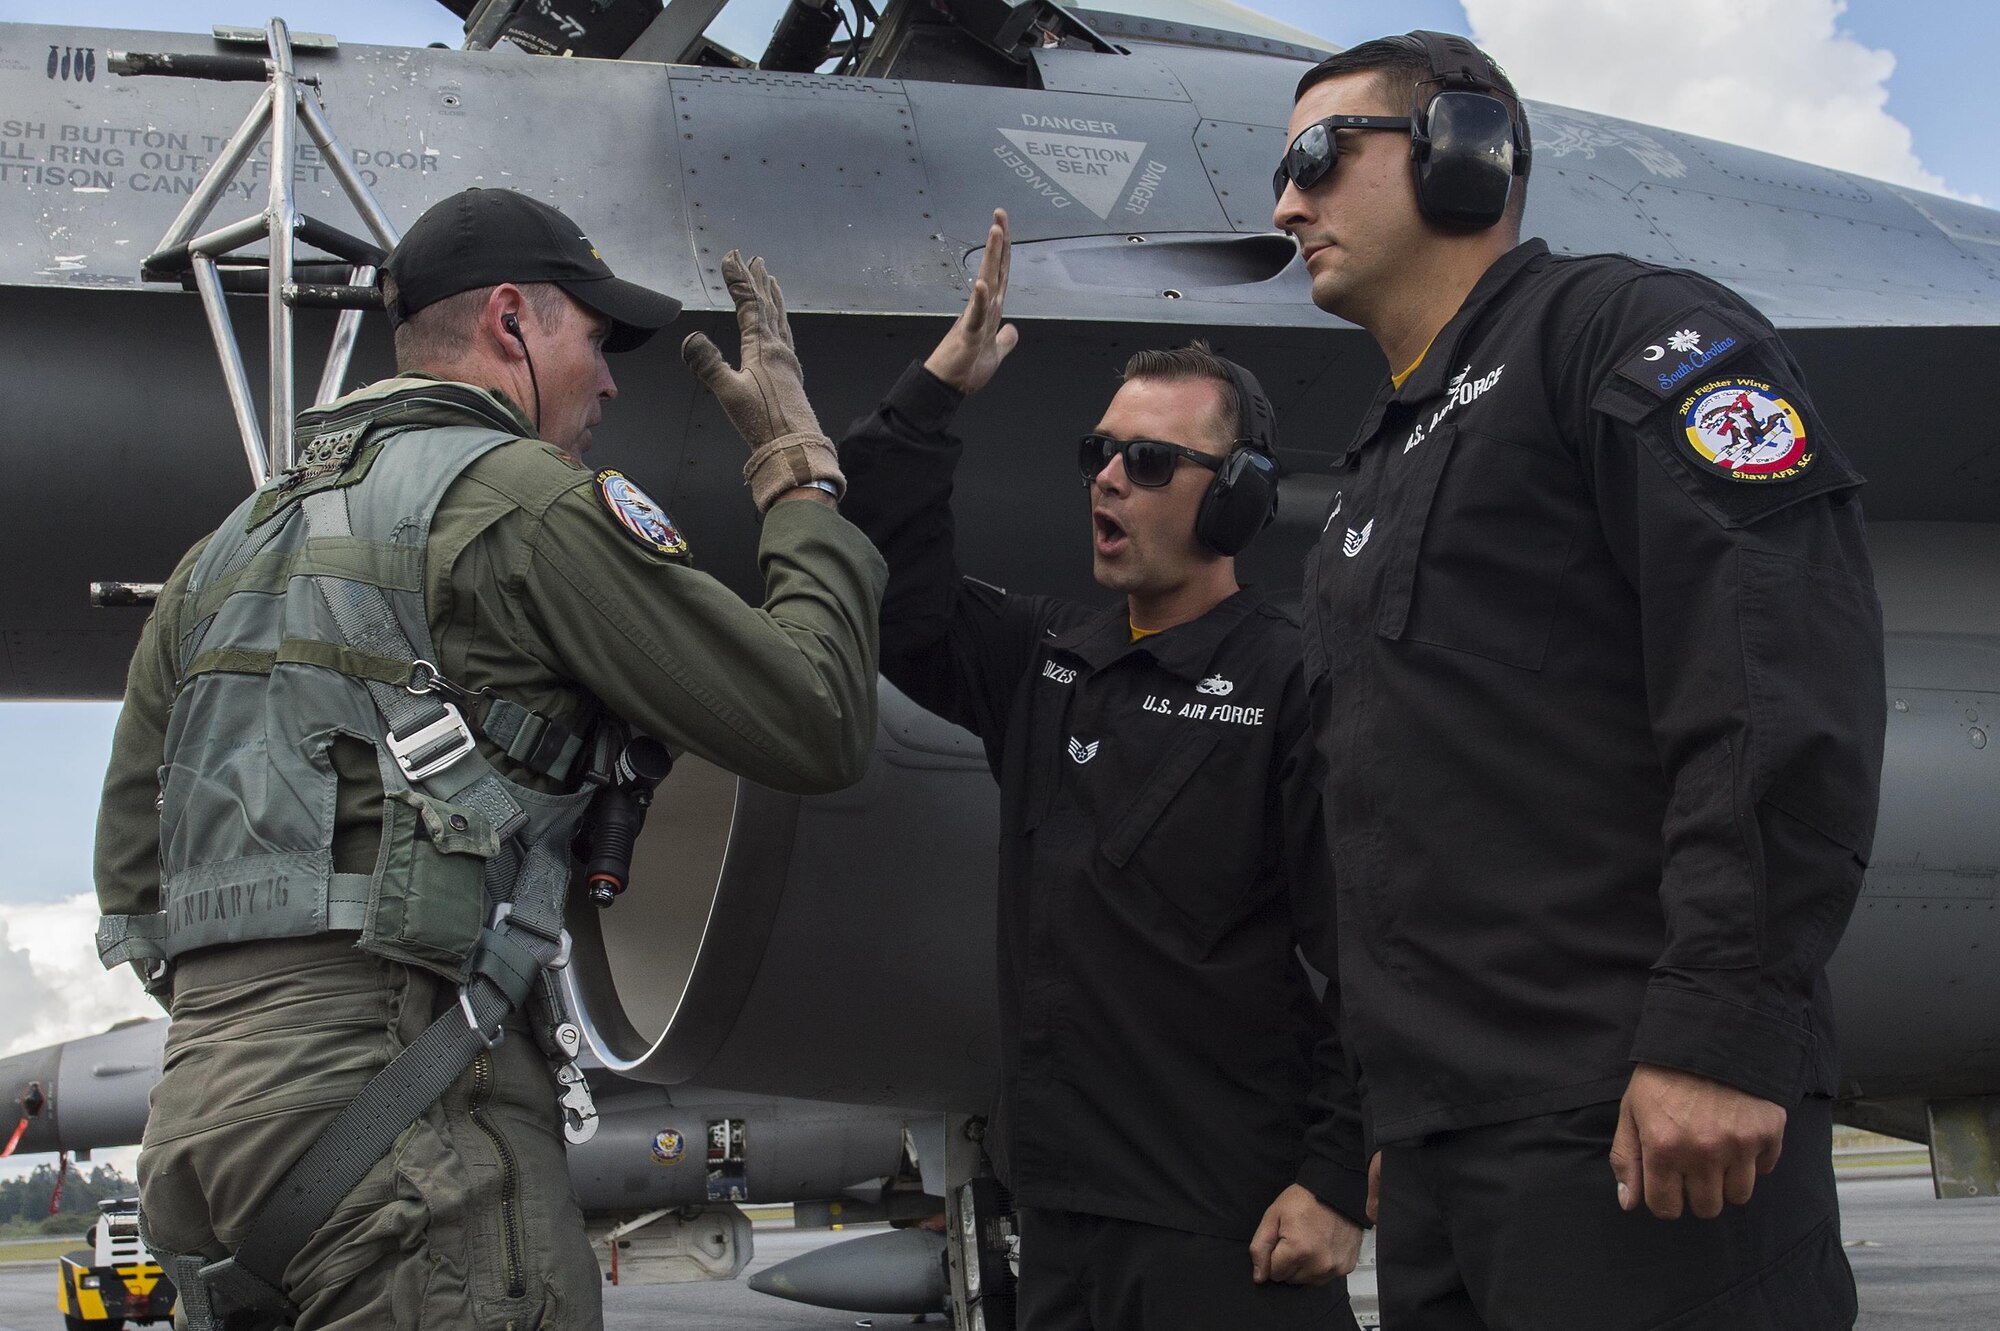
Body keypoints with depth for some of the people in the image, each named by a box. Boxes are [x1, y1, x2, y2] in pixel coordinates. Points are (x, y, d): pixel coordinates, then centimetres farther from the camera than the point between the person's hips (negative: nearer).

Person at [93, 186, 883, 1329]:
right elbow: (820, 726, -3)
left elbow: (129, 863, 24)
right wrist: (803, 472, 10)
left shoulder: (229, 548, 23)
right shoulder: (524, 498, -2)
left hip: (201, 1103, 9)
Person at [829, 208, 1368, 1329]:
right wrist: (936, 390, 1)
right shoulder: (1046, 662, 12)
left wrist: (1338, 1183, -17)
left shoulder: (1296, 686, -9)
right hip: (1064, 1213, 6)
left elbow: (1369, 957, -13)